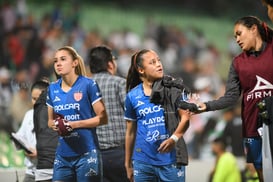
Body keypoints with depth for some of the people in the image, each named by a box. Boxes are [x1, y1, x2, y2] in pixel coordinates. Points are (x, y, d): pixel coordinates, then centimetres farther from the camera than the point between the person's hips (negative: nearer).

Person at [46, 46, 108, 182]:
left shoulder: (88, 85, -5)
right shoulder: (52, 89, 11)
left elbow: (102, 118, -5)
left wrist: (75, 124, -15)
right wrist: (54, 124, -2)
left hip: (86, 154, -5)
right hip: (62, 156, 5)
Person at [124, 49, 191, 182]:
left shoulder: (173, 88, 0)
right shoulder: (132, 96, 5)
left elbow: (185, 117, -4)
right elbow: (130, 132, 12)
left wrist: (174, 138, -23)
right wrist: (128, 164, 14)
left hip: (171, 159, -2)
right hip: (143, 161, 2)